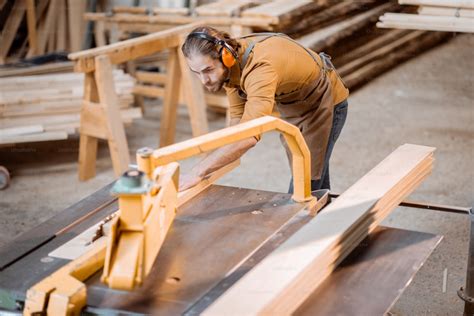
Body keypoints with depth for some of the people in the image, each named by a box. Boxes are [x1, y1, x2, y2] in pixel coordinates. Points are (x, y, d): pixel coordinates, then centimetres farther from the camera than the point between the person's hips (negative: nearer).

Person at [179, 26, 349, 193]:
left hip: (323, 102, -7)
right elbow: (238, 116, -6)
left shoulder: (260, 67, -43)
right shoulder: (229, 65, -17)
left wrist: (198, 172, -55)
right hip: (291, 104, 8)